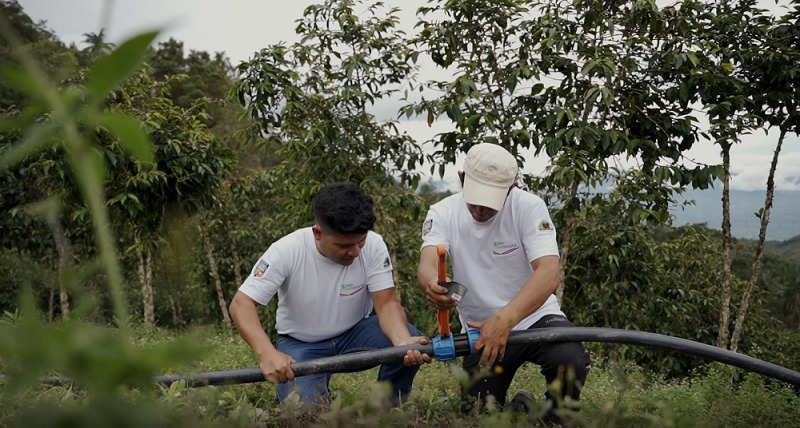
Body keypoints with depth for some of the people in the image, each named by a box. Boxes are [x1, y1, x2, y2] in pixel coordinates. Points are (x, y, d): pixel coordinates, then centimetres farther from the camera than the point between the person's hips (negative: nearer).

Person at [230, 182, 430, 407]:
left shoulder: (373, 245, -20)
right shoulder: (287, 251, -24)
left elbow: (387, 303, -21)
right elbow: (241, 304, -26)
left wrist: (404, 341, -44)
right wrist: (267, 353, -44)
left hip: (354, 333, 2)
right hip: (301, 343, -1)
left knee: (413, 342, -26)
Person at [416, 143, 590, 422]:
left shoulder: (529, 207, -15)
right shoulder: (442, 213, -8)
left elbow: (550, 272, -27)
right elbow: (427, 264, -25)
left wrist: (505, 320, -42)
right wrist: (432, 284, -52)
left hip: (534, 318, -2)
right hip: (481, 328, 2)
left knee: (570, 364, -30)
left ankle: (558, 418, 5)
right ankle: (520, 406, 28)